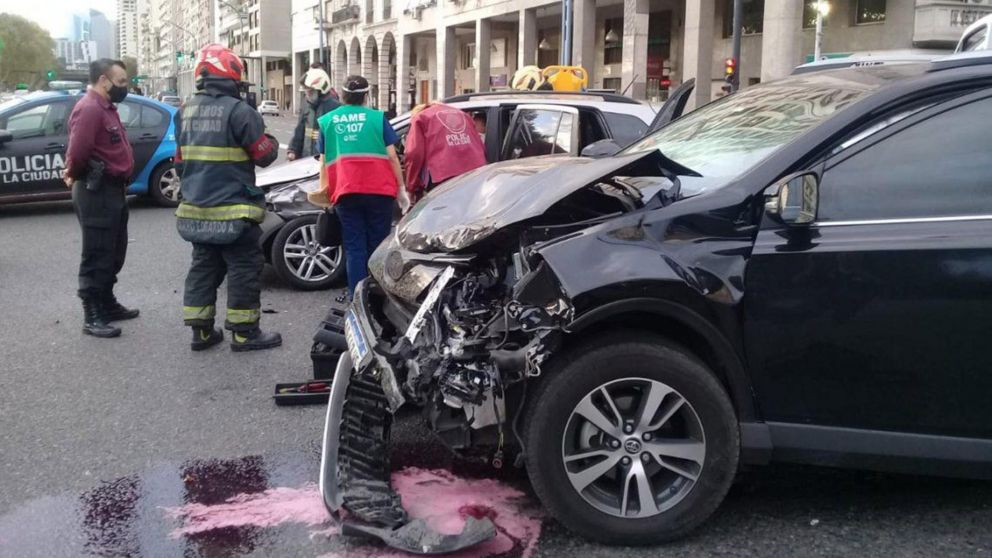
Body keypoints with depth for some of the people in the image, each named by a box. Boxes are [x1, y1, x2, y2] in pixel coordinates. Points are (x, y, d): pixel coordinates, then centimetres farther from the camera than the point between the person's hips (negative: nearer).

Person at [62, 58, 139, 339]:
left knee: (114, 254, 19)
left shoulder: (106, 108, 16)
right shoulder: (89, 108, -18)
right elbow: (77, 151, -27)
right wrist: (75, 175, -8)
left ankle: (107, 304, 31)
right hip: (97, 192, -10)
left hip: (113, 190, 10)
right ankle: (92, 316, 1)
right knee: (97, 257, -5)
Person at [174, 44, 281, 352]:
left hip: (196, 209, 7)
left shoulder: (186, 112, 9)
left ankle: (201, 331, 16)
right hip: (232, 211, -7)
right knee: (244, 269, 1)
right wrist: (271, 141, 11)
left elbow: (180, 160, 17)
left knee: (203, 267, 14)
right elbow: (264, 154, -9)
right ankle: (244, 333, 5)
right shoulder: (238, 110, -15)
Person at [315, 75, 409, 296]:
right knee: (378, 246, 8)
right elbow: (392, 156, 2)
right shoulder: (377, 117, 6)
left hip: (345, 192, 1)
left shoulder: (327, 120, 12)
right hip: (378, 190, -1)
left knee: (354, 248, 4)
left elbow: (323, 161, 15)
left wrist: (324, 188, 24)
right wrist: (401, 189, 7)